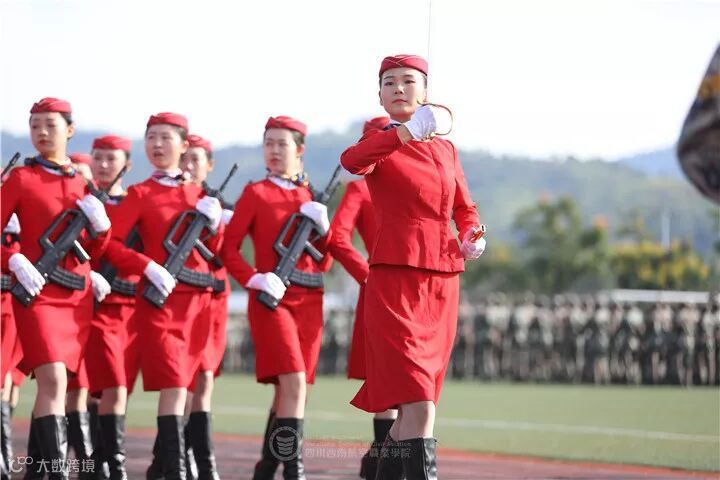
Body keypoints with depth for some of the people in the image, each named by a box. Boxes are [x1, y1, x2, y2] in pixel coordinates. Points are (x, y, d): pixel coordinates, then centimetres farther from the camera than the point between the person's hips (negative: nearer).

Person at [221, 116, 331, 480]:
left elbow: (324, 262, 14)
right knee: (294, 384, -19)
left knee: (288, 389, 8)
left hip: (309, 301, 5)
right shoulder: (256, 194, 1)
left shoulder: (312, 198, 14)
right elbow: (228, 248, -3)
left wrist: (323, 228, -4)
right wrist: (254, 278, -19)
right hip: (272, 300, -5)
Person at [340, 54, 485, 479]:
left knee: (414, 402, 10)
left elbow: (465, 209, 26)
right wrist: (408, 132, -41)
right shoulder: (380, 146, -1)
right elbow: (351, 160, -26)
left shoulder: (446, 149, 15)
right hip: (394, 281, -6)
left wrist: (474, 239, 3)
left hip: (443, 283, 6)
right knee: (419, 402, -16)